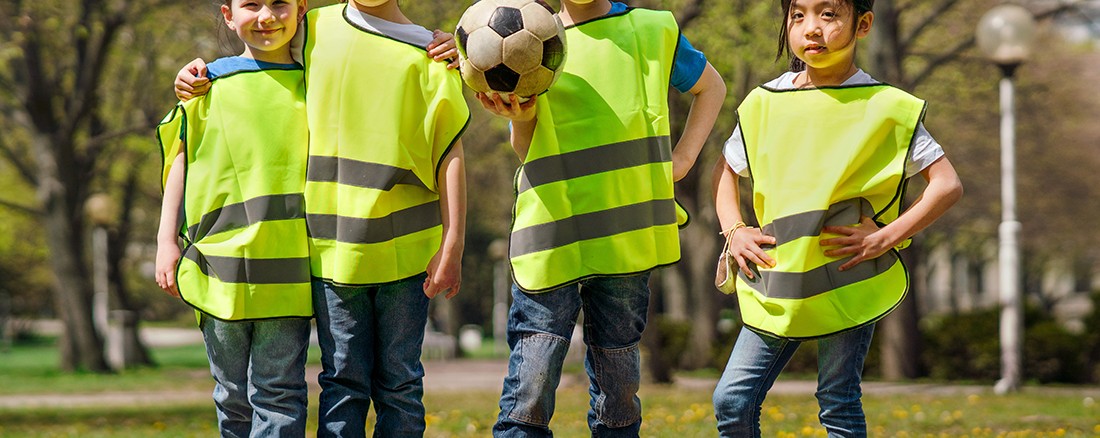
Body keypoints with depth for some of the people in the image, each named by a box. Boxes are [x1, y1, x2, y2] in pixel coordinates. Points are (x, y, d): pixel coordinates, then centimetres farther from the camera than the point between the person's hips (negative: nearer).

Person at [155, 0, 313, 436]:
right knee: (233, 395, 8)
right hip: (221, 263, 1)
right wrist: (167, 239, 7)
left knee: (279, 392, -5)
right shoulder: (209, 85, 8)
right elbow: (181, 159, 12)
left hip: (288, 269, -1)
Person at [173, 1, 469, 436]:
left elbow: (450, 154, 0)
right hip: (331, 243, 1)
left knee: (398, 383, 4)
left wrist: (452, 246, -6)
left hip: (405, 247, -1)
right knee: (343, 381, 0)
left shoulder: (428, 54, 2)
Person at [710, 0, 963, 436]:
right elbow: (726, 168, 20)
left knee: (838, 402, -1)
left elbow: (947, 184, -6)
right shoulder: (766, 103, 4)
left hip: (849, 281, -4)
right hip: (778, 288, 4)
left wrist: (886, 238, -14)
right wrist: (733, 231, 4)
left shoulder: (885, 108, -7)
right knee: (732, 399, -2)